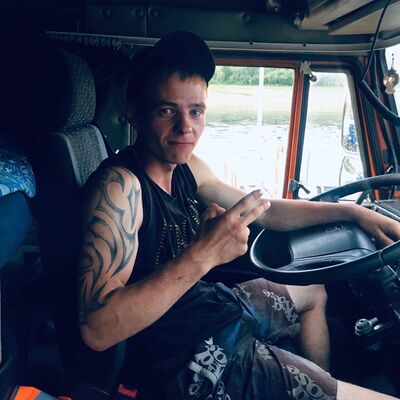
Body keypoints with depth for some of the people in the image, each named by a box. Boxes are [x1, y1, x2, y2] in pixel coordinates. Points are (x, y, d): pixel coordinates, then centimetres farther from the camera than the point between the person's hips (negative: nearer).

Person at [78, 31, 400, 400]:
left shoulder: (185, 167, 0)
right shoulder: (119, 185, -25)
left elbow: (265, 211, 10)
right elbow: (97, 329, -33)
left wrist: (352, 211, 6)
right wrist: (203, 254, -39)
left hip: (215, 302, 9)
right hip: (191, 358, -9)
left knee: (314, 293, 32)